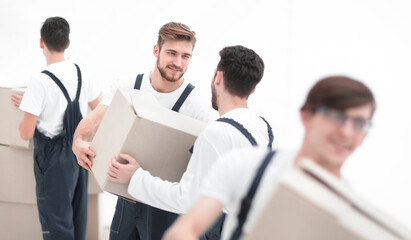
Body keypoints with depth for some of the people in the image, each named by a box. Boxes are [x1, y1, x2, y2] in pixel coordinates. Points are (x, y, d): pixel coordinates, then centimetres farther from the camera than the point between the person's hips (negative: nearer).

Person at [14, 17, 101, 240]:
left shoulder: (40, 82, -20)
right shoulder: (81, 74, -1)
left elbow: (26, 133, -18)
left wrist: (24, 106, 2)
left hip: (54, 158, -6)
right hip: (80, 153, 7)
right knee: (78, 218, 19)